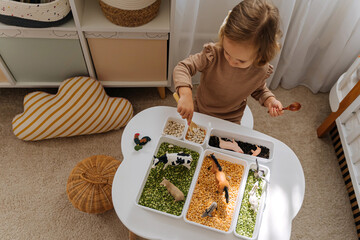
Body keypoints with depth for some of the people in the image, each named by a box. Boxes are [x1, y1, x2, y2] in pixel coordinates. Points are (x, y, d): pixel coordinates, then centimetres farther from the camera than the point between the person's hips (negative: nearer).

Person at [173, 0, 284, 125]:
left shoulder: (261, 70, -19)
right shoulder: (213, 55, -30)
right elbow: (182, 68, -30)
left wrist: (270, 100, -17)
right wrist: (186, 94, -48)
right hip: (199, 112, -1)